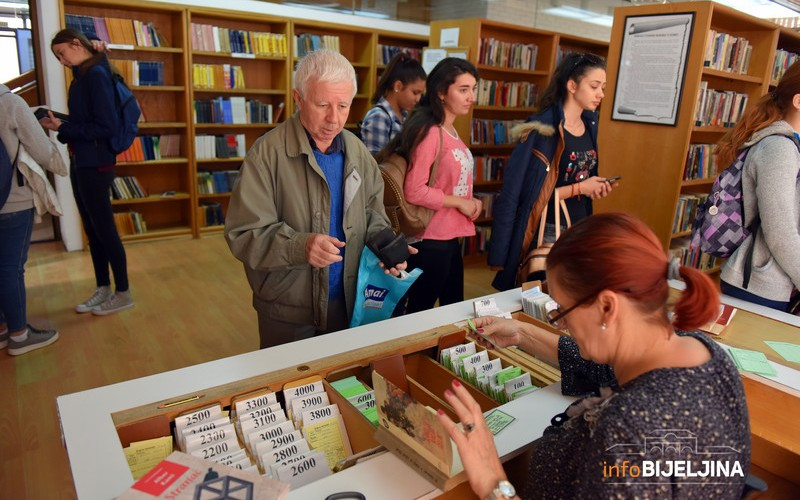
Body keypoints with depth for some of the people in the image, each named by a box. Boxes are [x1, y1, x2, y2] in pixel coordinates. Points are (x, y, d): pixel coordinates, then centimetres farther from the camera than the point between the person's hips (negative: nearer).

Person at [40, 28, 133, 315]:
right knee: (93, 230, 14)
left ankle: (123, 294, 12)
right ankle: (103, 290, 26)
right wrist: (59, 123, 1)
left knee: (104, 229, 0)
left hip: (95, 164, -9)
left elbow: (106, 126, -20)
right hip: (80, 162, 9)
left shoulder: (96, 74, -14)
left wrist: (63, 129, -15)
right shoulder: (83, 76, 13)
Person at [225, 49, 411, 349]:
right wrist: (299, 246, -34)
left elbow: (372, 212, 11)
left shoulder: (357, 152, 2)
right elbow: (244, 234, -18)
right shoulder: (267, 153, -16)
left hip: (348, 303, 5)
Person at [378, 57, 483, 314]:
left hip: (451, 236, 9)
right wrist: (460, 202, -14)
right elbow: (414, 191, -23)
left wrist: (470, 202, 2)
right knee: (420, 312, 6)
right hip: (431, 239, -9)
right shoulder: (429, 132, -17)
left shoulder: (450, 131, 11)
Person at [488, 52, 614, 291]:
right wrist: (580, 188, -16)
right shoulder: (543, 128, -17)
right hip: (549, 230, -7)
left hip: (580, 227, 7)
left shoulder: (589, 124, 6)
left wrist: (595, 187, 1)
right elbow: (535, 192, -20)